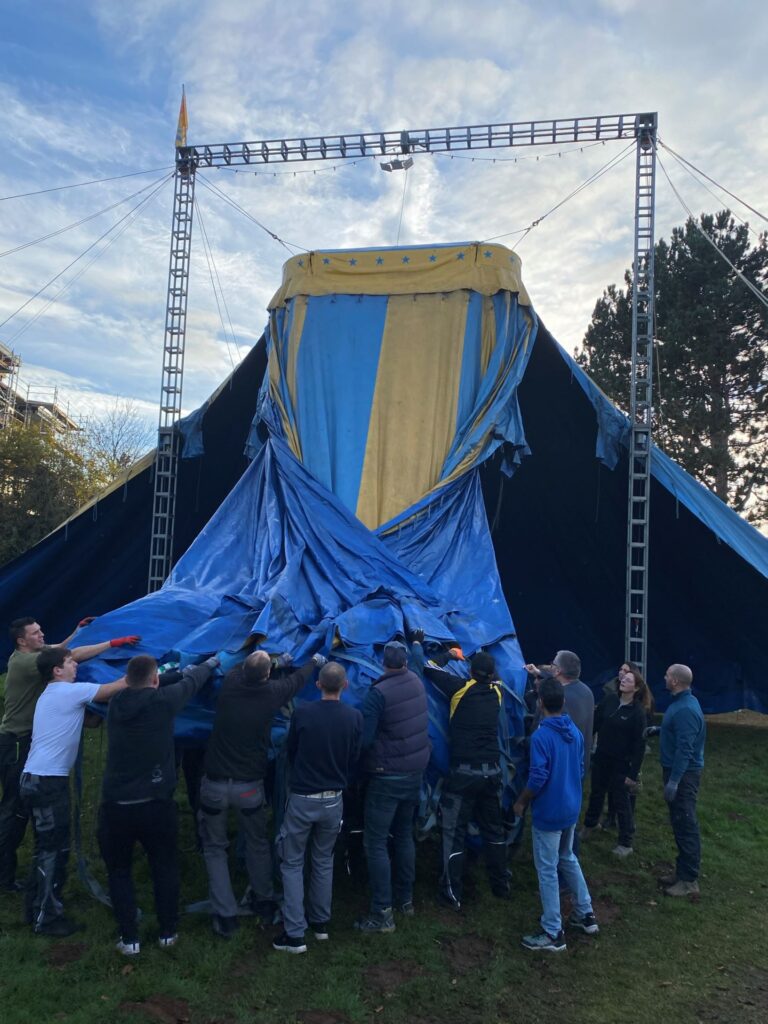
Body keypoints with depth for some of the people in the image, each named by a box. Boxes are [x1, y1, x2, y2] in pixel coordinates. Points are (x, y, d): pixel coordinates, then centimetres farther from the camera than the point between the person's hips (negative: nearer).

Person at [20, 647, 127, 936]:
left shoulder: (52, 694, 18)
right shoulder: (69, 691, -13)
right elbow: (117, 688, -13)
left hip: (37, 779, 10)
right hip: (48, 782, -10)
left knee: (48, 847, 19)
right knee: (54, 849, -1)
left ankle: (38, 907, 29)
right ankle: (47, 918, 8)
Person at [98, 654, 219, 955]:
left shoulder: (117, 704, 0)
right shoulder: (163, 700, -11)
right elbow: (191, 682, 7)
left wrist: (182, 670, 32)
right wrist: (211, 663, 28)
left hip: (115, 806, 2)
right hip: (156, 805, -2)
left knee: (119, 871, 20)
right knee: (165, 869, 19)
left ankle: (129, 938, 23)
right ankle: (168, 933, 29)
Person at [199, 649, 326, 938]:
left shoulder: (230, 684, -12)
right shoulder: (272, 693, -13)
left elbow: (239, 668, 13)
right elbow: (298, 679, 8)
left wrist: (276, 661, 27)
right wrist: (315, 661, 29)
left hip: (215, 784, 0)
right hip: (250, 786, 0)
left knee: (215, 847, 16)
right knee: (258, 843, 23)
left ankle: (225, 916, 16)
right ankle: (264, 901, 38)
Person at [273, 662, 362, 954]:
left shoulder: (302, 713, -16)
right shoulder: (354, 717, -11)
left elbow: (290, 751, -1)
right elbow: (354, 759, 0)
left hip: (302, 799, -2)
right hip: (334, 799, 3)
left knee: (292, 864, 10)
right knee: (324, 861, 21)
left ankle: (295, 934, 9)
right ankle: (321, 922, 32)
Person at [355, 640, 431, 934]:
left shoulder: (378, 693, -23)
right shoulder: (417, 683, -4)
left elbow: (363, 738, -21)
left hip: (387, 777, -7)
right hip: (415, 772, 7)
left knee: (375, 843, 2)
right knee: (404, 835, 21)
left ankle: (382, 913, 5)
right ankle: (405, 898, 33)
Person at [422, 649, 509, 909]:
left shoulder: (462, 688, -8)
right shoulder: (496, 692, 4)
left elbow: (427, 668, -2)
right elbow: (491, 678, 29)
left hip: (464, 773, -5)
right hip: (492, 771, 5)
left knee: (454, 831, 5)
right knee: (493, 828, 20)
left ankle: (452, 893, 9)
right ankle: (501, 885, 32)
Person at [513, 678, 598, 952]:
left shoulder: (541, 736, -23)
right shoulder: (575, 733, 1)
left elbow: (537, 778, -23)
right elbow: (581, 770, 10)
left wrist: (521, 802, -8)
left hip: (548, 812, -7)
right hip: (571, 808, 8)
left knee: (547, 870, 4)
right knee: (568, 859, 25)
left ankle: (553, 934, 12)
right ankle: (586, 915, 34)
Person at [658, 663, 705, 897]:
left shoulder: (685, 710, -24)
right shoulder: (681, 702, 8)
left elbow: (685, 749, -27)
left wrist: (674, 781, -26)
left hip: (683, 774, -10)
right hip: (677, 770, 10)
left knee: (686, 826, -2)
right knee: (679, 824, 17)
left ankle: (689, 880, 6)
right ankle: (683, 871, 27)